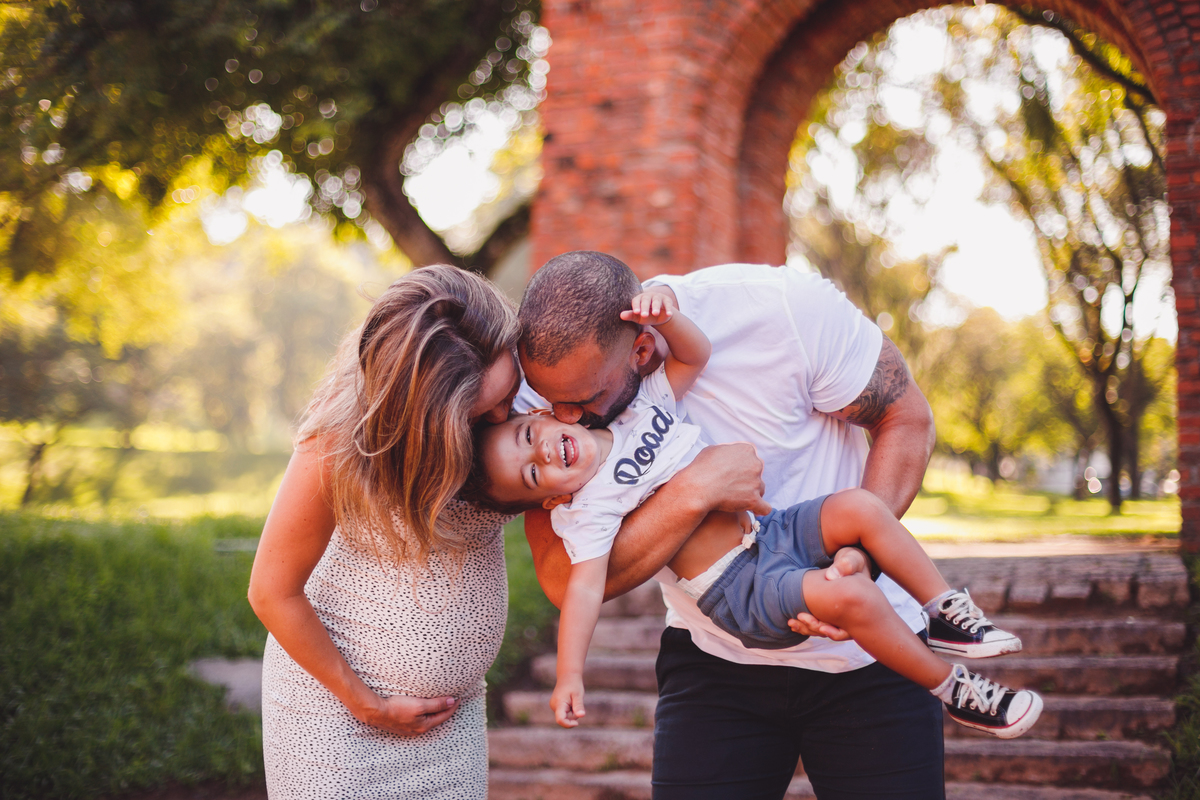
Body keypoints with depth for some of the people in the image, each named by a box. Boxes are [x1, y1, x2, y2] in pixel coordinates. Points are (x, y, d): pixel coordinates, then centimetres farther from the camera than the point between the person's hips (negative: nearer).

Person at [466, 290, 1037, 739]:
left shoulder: (637, 405, 5)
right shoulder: (584, 511, -12)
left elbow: (695, 353, 6)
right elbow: (584, 588, -18)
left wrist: (665, 316, -14)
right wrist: (569, 675, -28)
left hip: (771, 528, 7)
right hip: (739, 590, -7)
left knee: (860, 508, -15)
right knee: (849, 597, -27)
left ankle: (947, 614, 3)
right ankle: (950, 689, -8)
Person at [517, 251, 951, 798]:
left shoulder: (783, 309, -24)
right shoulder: (556, 377, -17)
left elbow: (906, 418, -11)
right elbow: (564, 583, -22)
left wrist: (860, 552, -27)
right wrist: (694, 492, -34)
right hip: (715, 663, 2)